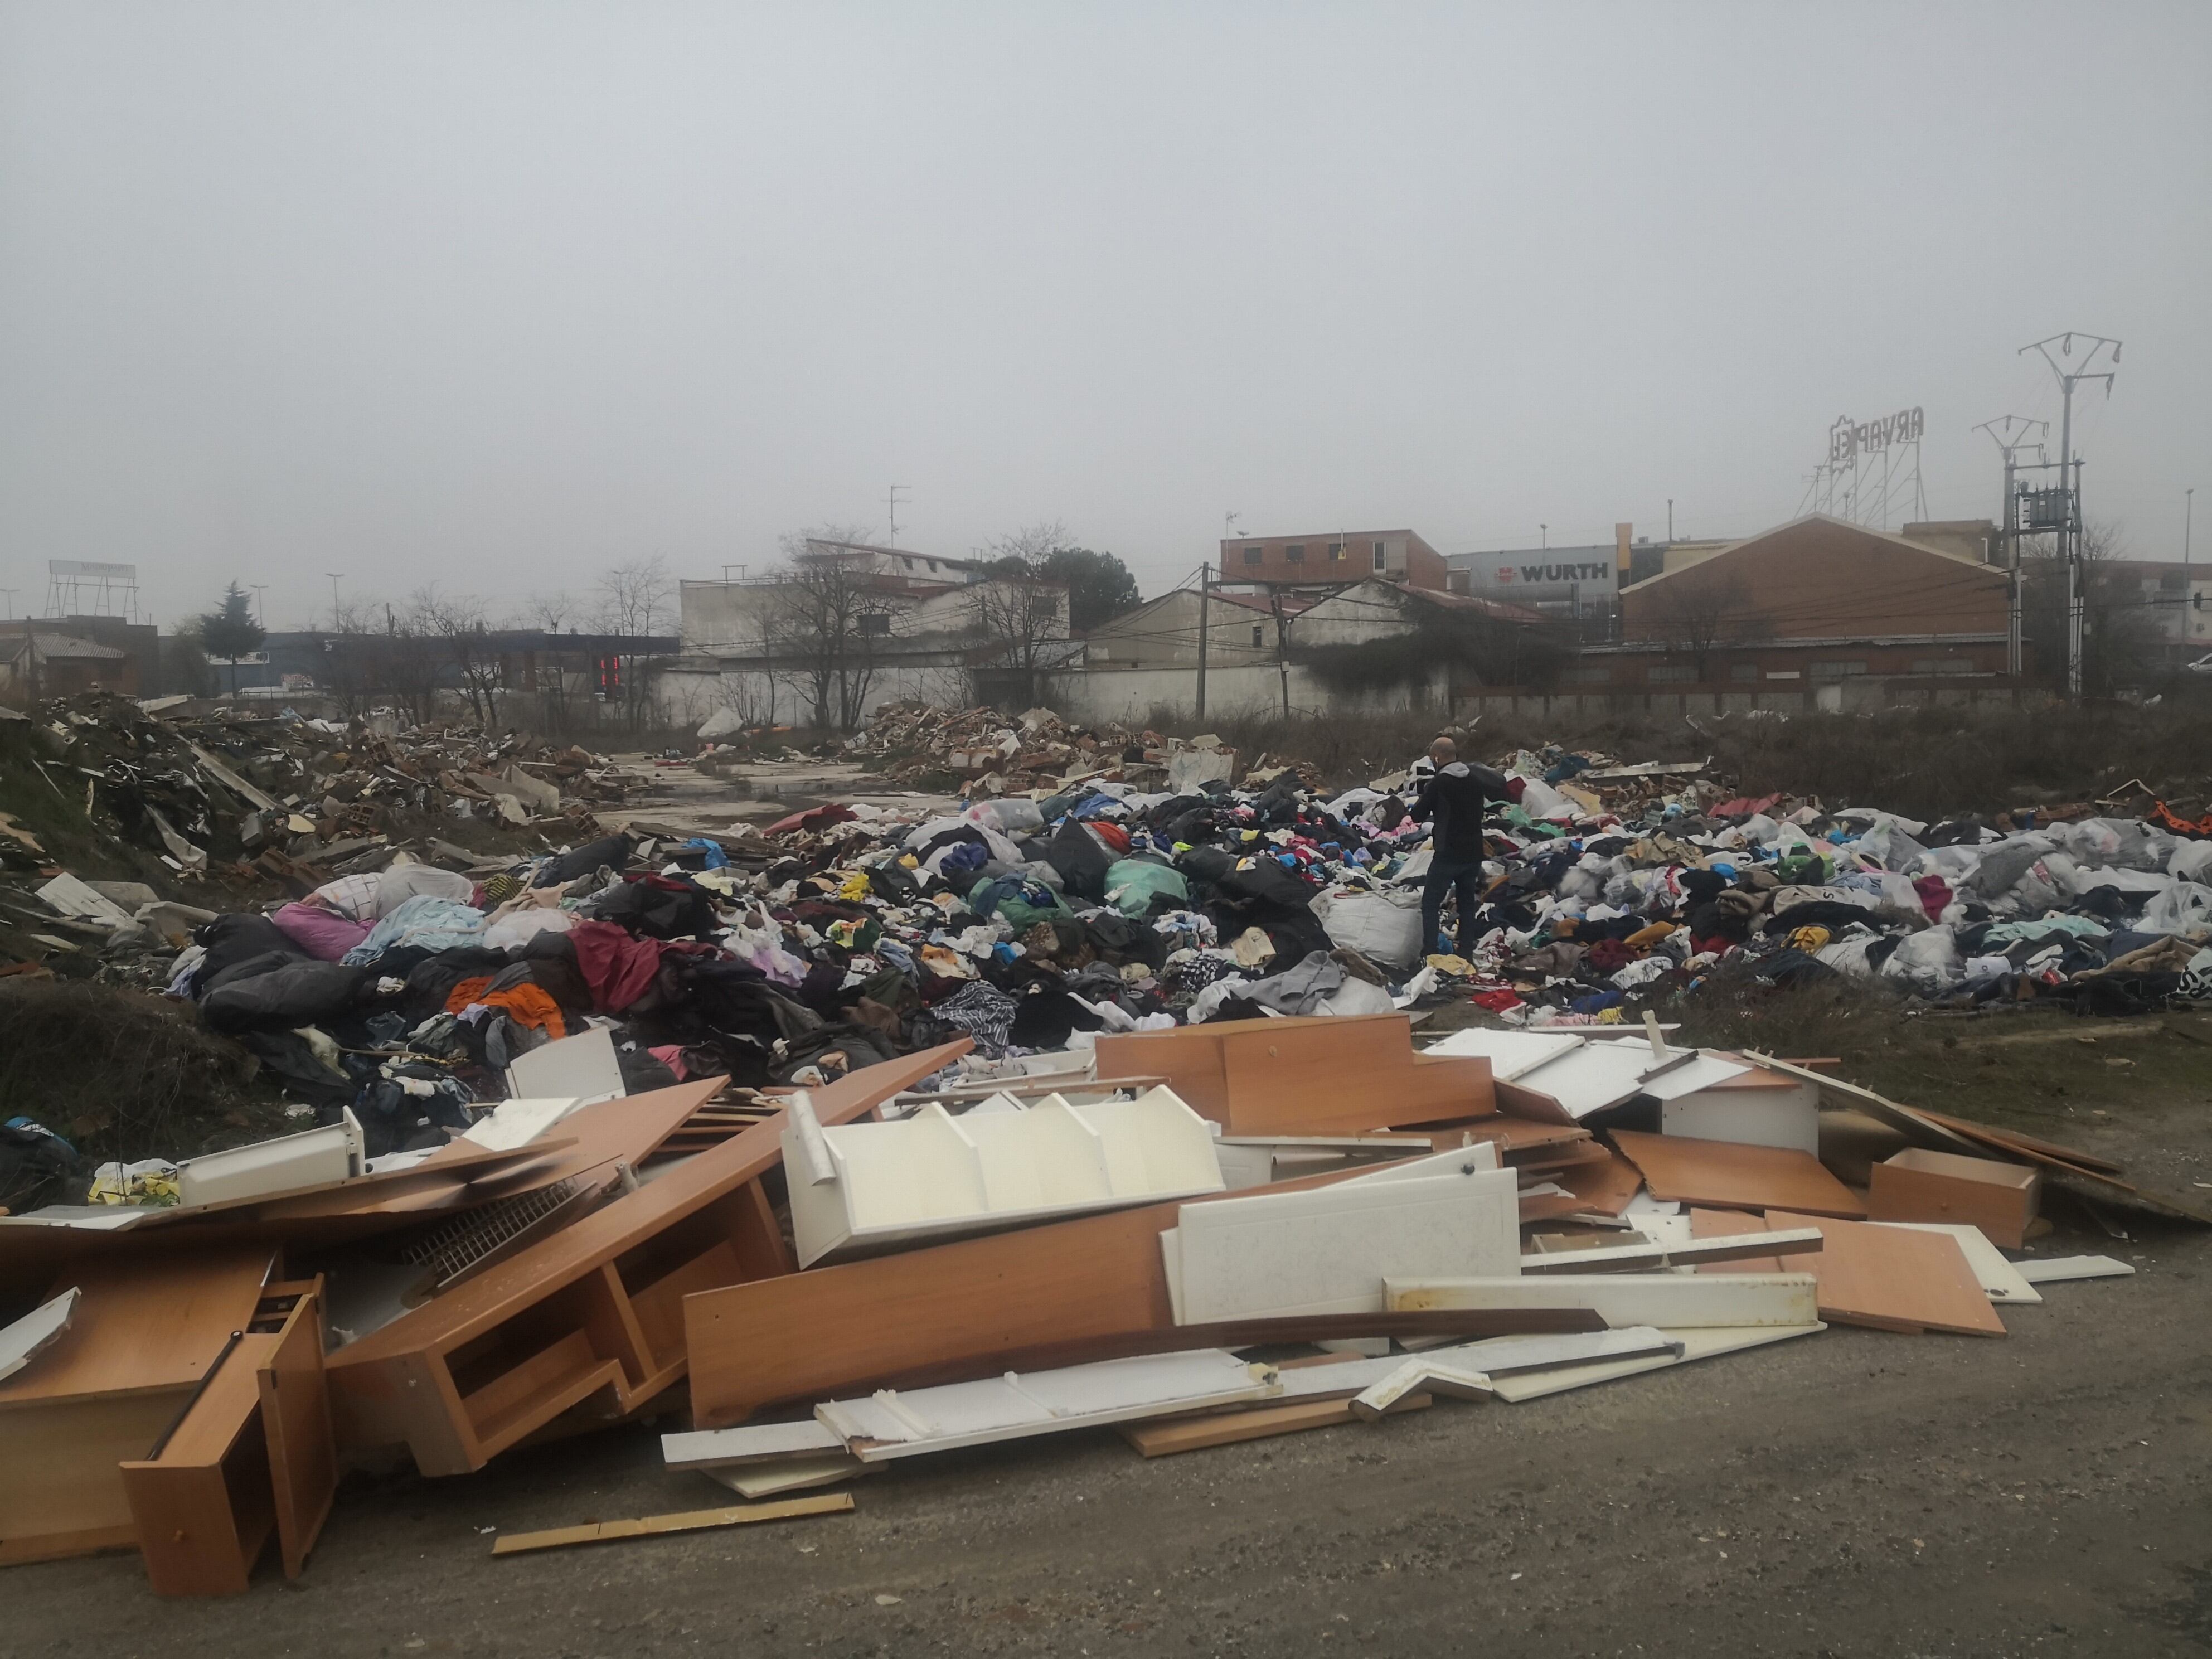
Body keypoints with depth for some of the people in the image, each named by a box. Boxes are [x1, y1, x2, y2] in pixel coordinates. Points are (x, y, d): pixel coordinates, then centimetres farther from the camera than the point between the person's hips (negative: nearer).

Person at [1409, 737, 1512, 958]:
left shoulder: (1438, 783, -16)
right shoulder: (1476, 777, 2)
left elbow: (1418, 814, -9)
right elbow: (1501, 794, 18)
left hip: (1448, 854, -6)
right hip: (1474, 852, 6)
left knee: (1430, 903, 1)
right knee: (1467, 903, 15)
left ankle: (1430, 953, -6)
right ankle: (1466, 954, 15)